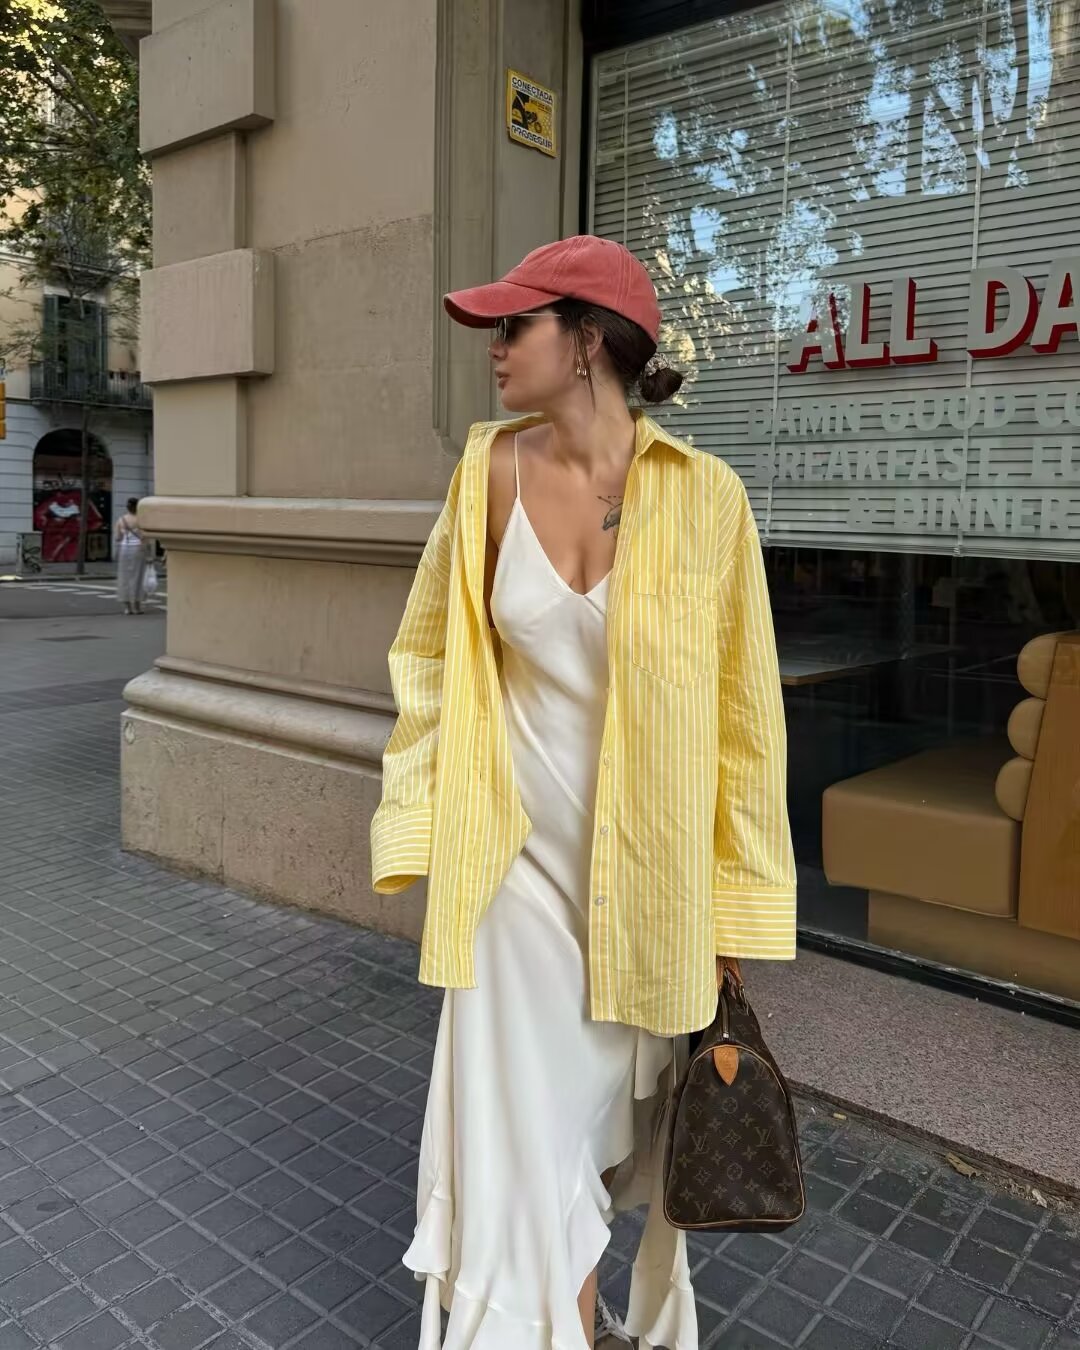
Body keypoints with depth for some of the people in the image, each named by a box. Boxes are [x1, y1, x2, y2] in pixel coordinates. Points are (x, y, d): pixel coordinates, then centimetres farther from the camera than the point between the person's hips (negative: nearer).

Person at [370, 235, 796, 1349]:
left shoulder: (702, 493, -11)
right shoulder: (490, 472, -5)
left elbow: (742, 707, -5)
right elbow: (433, 651, 4)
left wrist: (731, 902, -2)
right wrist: (428, 828, 0)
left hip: (651, 871, 0)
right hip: (520, 863, 1)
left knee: (618, 1103, 19)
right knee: (523, 1128, 9)